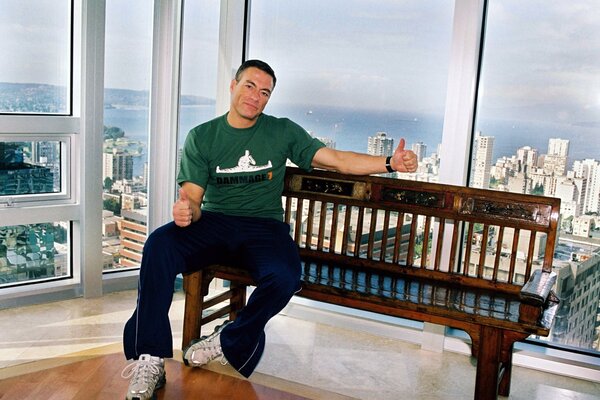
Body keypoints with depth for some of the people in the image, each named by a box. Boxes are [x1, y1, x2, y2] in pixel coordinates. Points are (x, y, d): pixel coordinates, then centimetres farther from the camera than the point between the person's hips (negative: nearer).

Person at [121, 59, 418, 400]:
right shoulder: (202, 137, 6)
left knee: (284, 277, -33)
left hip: (264, 227, 0)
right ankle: (151, 362, -24)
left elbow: (338, 159, 3)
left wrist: (390, 163, -10)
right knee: (159, 245, -30)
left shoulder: (283, 132, 8)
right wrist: (185, 209, -27)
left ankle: (226, 344, -6)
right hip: (214, 222, 0)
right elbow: (193, 198, -1)